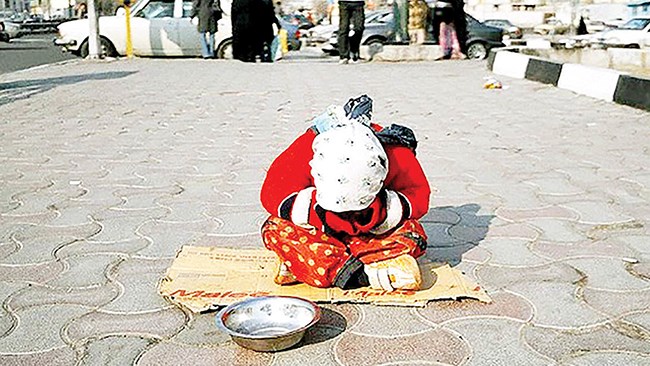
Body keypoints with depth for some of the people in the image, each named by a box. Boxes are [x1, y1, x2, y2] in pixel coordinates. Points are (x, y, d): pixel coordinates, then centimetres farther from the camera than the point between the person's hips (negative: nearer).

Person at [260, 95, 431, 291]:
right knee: (275, 229, -28)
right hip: (320, 230, 0)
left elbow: (419, 196, -18)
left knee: (412, 235, -31)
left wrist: (383, 211, -36)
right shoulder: (305, 151, -29)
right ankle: (364, 274, -33)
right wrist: (313, 208, -36)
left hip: (375, 231, 0)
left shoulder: (396, 155, -28)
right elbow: (272, 193, -22)